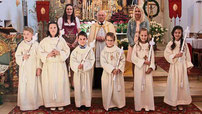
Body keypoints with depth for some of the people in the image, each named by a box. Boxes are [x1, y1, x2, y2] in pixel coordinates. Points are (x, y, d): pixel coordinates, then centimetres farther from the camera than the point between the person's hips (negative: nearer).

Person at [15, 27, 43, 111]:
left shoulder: (36, 44, 0)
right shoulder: (21, 44, 6)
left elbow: (39, 57, -2)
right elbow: (17, 56, 8)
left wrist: (39, 68, -8)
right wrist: (22, 57, -13)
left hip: (33, 68, -2)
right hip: (24, 68, 2)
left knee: (33, 86, -2)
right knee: (23, 86, 0)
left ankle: (34, 104, 10)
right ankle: (24, 105, 9)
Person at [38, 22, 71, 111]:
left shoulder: (61, 40, 5)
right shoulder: (44, 41, 5)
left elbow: (67, 51, 4)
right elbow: (40, 52, 4)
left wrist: (59, 53, -12)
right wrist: (48, 55, -12)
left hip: (60, 65, 0)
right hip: (48, 66, 0)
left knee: (60, 83, -2)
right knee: (50, 84, -1)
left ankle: (61, 103, 11)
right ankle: (52, 104, 11)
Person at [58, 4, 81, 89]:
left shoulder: (76, 19, 13)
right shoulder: (61, 19, 7)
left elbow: (79, 32, 10)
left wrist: (75, 42, -4)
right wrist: (65, 43, -9)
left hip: (74, 42, 2)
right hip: (65, 42, -1)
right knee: (65, 61, -7)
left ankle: (72, 81, 7)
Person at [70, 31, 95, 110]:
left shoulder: (89, 50, 0)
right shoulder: (75, 51, 2)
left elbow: (91, 61, -7)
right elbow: (72, 61, -5)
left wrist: (83, 65, -19)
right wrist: (78, 66, -22)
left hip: (87, 72, -1)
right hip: (77, 72, 1)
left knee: (87, 87, 5)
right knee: (78, 87, 5)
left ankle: (87, 104, 16)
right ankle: (79, 104, 16)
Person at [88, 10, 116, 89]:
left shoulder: (110, 25, 14)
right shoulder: (93, 26, 18)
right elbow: (90, 37, 11)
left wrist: (105, 38, -10)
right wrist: (96, 38, -7)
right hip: (97, 48, 1)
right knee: (97, 65, -5)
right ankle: (97, 84, 1)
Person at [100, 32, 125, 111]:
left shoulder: (118, 50, -1)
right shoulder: (103, 52, -3)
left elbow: (122, 60, -1)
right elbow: (103, 63, -10)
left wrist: (119, 69, -15)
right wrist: (112, 69, -18)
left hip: (118, 73, 1)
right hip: (107, 73, 0)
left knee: (118, 89, 8)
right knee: (108, 89, 4)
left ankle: (117, 104, 23)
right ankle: (109, 105, 17)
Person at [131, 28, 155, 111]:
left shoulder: (150, 46, 6)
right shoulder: (136, 46, 1)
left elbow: (152, 58, 4)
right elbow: (133, 58, -7)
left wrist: (150, 67, -10)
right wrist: (143, 61, -13)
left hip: (147, 69, 1)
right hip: (139, 68, -1)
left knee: (148, 85, 0)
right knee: (138, 86, 0)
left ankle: (147, 105, 10)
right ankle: (139, 105, 10)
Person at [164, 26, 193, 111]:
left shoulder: (184, 44, 3)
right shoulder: (170, 44, -4)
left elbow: (187, 56, 7)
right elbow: (167, 55, -7)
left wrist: (188, 67, 6)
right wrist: (175, 56, -21)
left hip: (182, 66, 3)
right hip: (174, 66, -2)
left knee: (182, 84, 6)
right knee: (174, 84, 1)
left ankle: (180, 103, 18)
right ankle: (173, 103, 14)